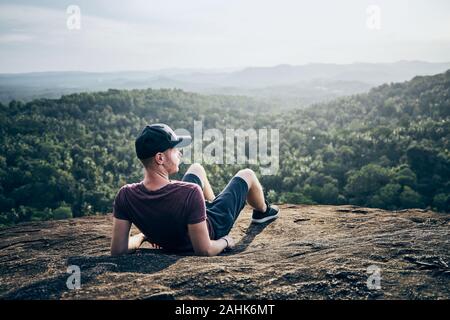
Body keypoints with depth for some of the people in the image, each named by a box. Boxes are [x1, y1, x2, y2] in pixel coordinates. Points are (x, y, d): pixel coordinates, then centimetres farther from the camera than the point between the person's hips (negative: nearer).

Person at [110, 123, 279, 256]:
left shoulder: (125, 196, -32)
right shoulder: (190, 193, -45)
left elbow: (118, 250, -25)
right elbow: (205, 251, -37)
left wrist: (141, 236, -6)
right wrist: (225, 241, -16)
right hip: (213, 227, -4)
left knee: (197, 168, 26)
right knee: (247, 174, 17)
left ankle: (210, 204, 56)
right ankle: (263, 211, 50)